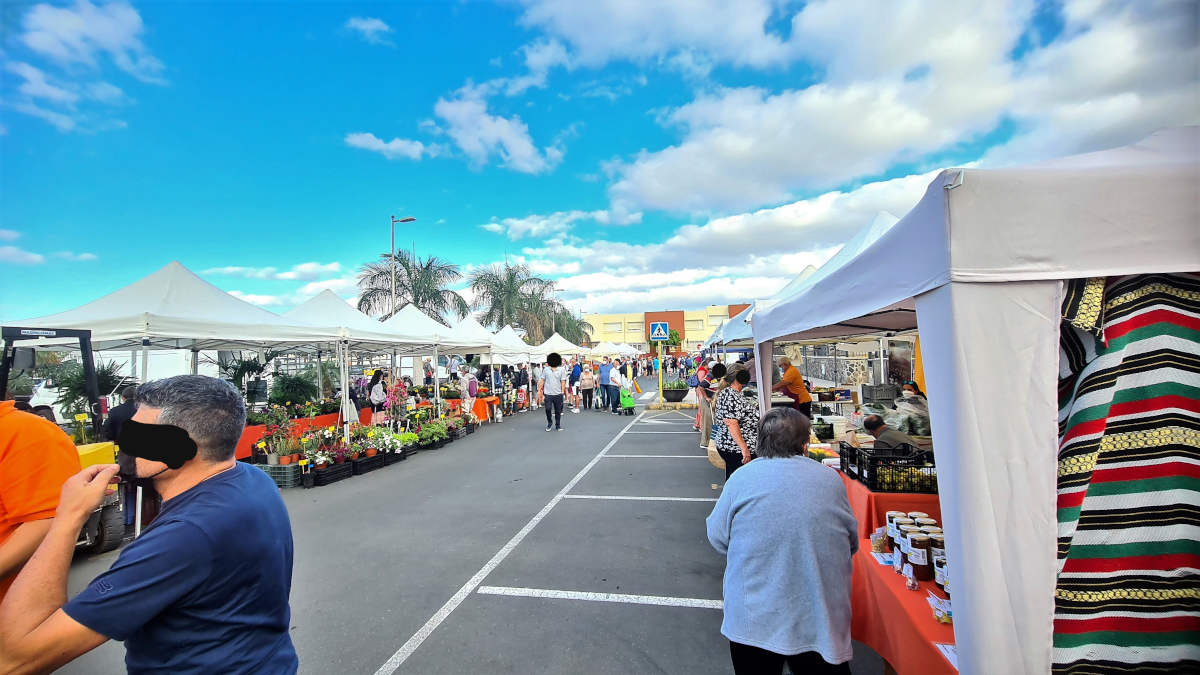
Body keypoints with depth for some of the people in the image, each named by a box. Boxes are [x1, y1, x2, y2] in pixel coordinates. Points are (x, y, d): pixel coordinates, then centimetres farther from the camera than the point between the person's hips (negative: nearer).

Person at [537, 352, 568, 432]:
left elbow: (563, 381, 1)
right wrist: (539, 390, 4)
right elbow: (542, 380, 9)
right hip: (548, 394, 0)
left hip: (558, 394, 0)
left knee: (558, 411, 6)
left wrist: (562, 391, -5)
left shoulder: (562, 370, 3)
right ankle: (549, 422, 19)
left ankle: (558, 426, 20)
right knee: (548, 409, -6)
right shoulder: (546, 369, 6)